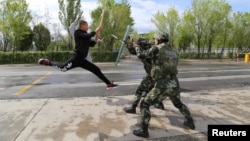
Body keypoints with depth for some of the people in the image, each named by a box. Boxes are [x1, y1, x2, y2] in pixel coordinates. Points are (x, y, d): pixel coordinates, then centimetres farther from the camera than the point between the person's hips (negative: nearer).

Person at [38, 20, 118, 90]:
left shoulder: (85, 36, 21)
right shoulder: (77, 32, -2)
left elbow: (92, 44, 18)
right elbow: (88, 36, -19)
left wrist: (97, 37, 8)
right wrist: (96, 30, -5)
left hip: (82, 59, 8)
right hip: (77, 57, -8)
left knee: (96, 70, 8)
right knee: (62, 68, -23)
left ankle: (109, 84, 13)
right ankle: (48, 62, 4)